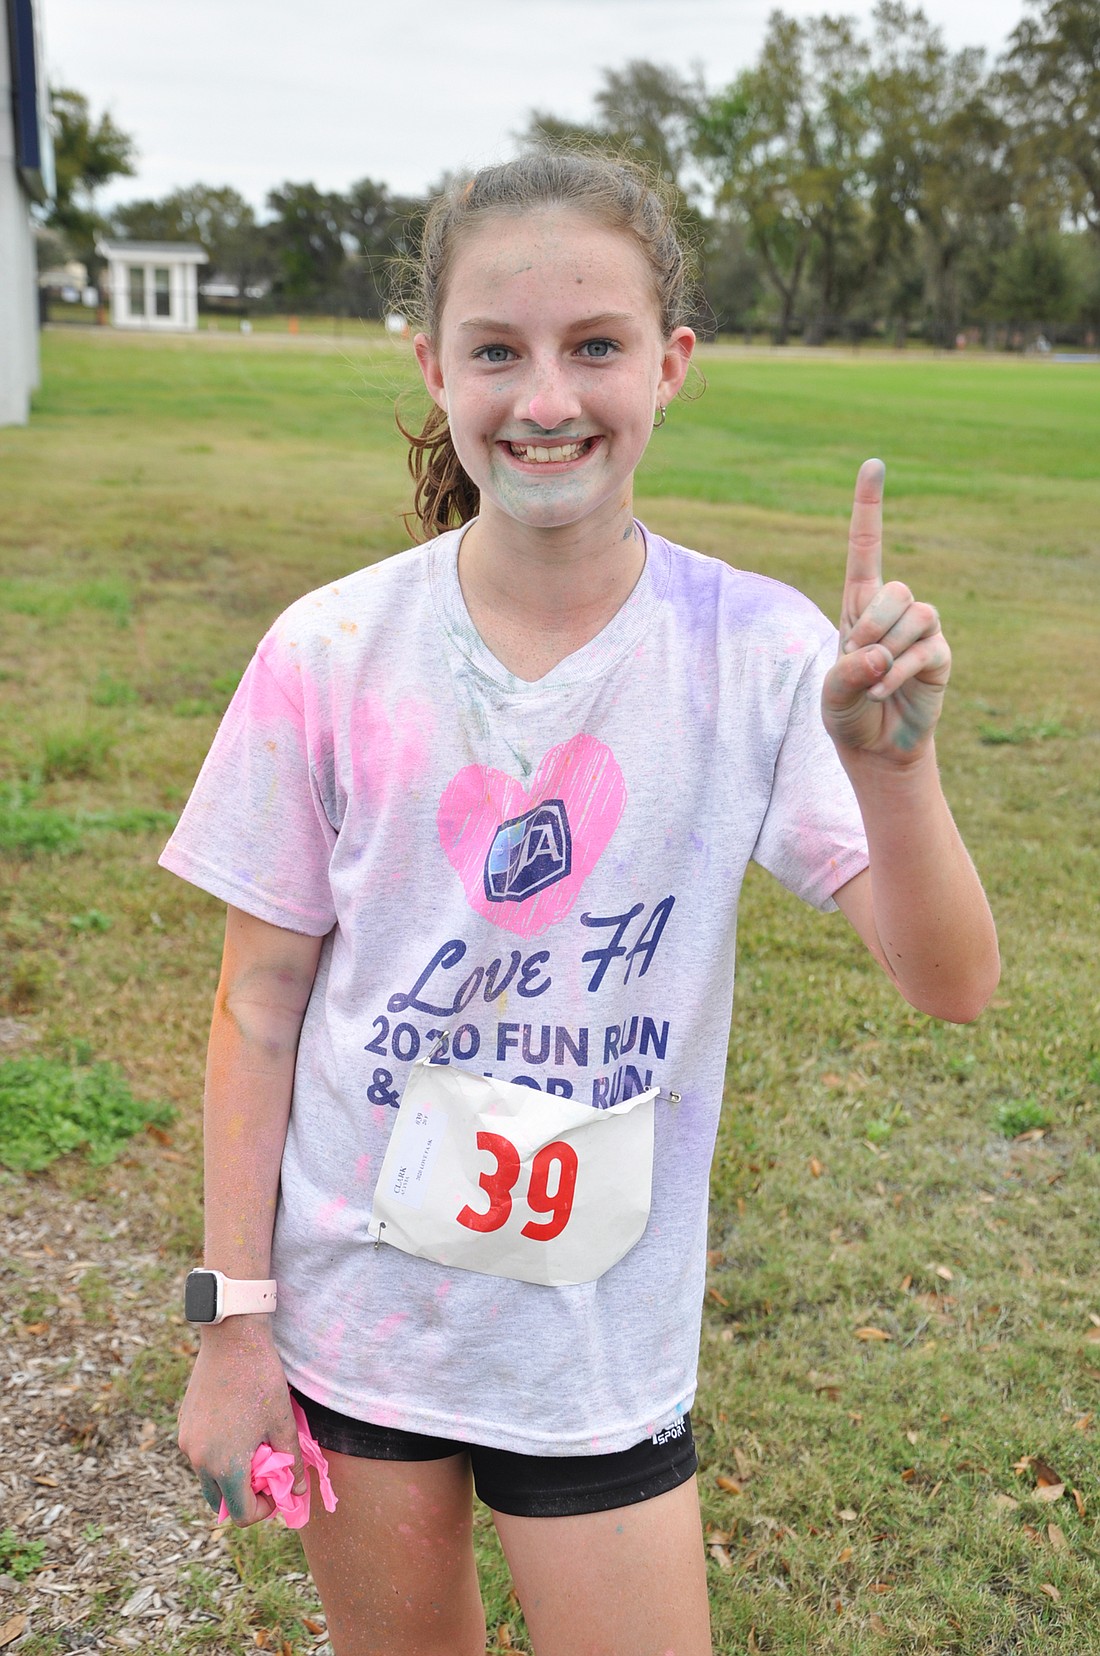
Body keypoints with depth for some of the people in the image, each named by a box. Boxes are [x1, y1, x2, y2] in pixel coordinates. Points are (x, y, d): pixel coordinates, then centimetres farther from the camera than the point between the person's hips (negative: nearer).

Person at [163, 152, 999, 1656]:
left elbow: (951, 986, -16)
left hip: (601, 1341, 0)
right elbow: (261, 1003, -5)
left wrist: (892, 766, -35)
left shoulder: (759, 654, -13)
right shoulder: (331, 656, -12)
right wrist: (233, 1318, -3)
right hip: (352, 1307, 1)